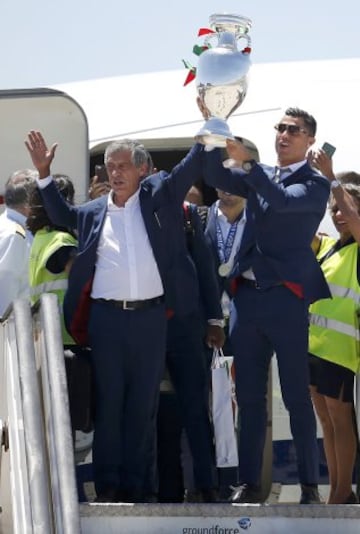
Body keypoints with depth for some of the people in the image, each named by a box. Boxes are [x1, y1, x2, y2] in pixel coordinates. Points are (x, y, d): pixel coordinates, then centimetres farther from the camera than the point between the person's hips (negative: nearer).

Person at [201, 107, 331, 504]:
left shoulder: (315, 185, 0)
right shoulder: (259, 177, 16)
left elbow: (282, 200, -19)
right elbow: (214, 177, 4)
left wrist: (246, 162, -25)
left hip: (286, 297, -5)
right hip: (246, 296, 5)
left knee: (296, 397, -1)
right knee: (249, 397, 7)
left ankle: (309, 485, 6)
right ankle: (249, 483, 12)